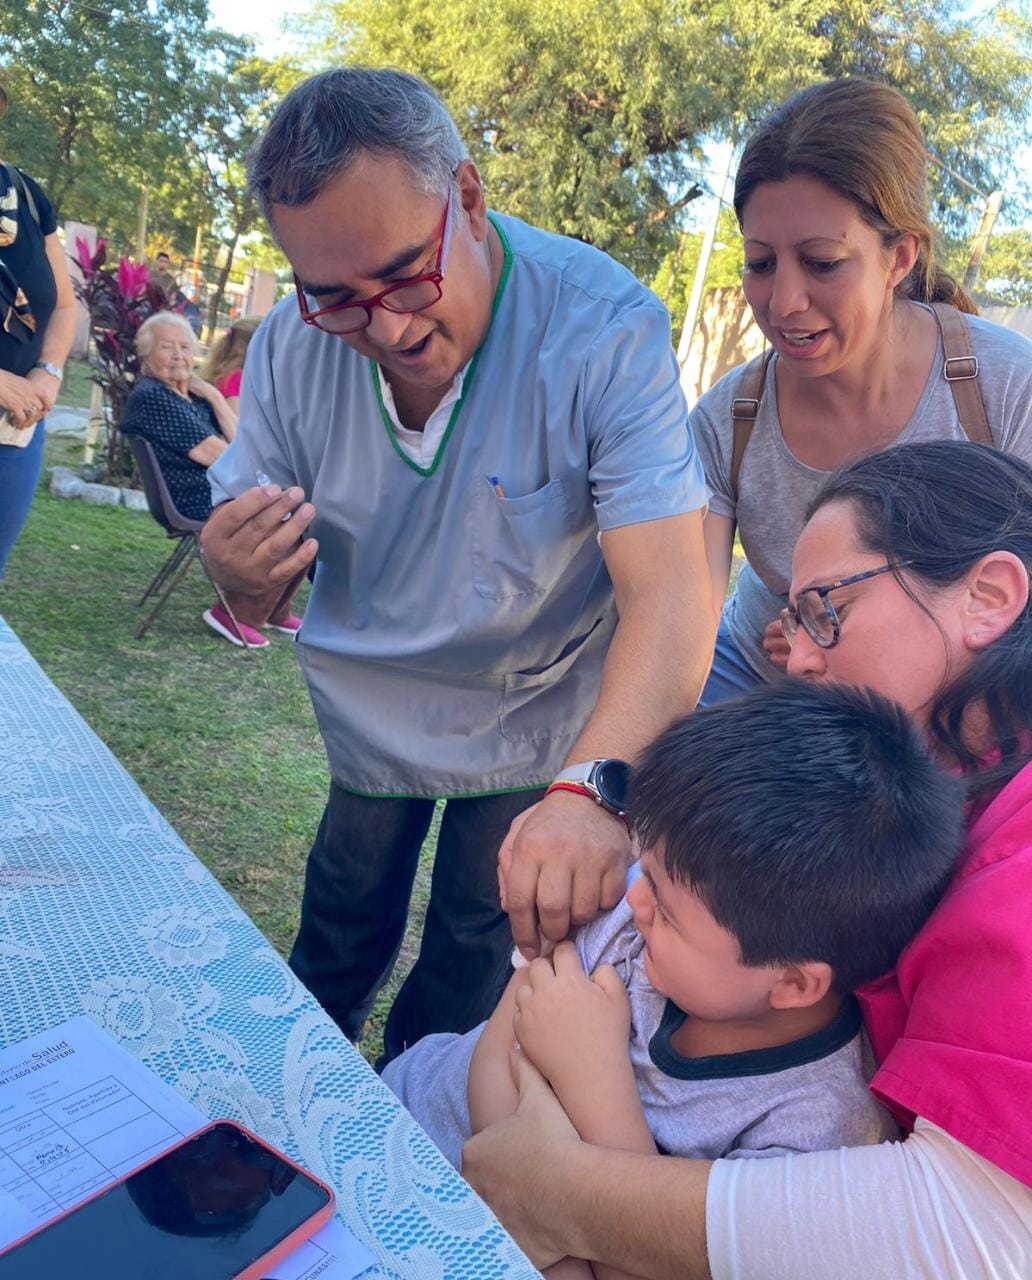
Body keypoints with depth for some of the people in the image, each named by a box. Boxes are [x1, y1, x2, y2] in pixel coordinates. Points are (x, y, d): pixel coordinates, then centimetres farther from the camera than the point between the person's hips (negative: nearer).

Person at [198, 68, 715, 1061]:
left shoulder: (605, 329, -30)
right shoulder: (293, 346, -17)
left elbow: (667, 595, -38)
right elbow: (257, 604, -9)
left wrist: (593, 790, -54)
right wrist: (240, 571, -34)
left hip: (538, 729, -2)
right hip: (367, 720, 3)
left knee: (464, 984, 18)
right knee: (334, 953, 23)